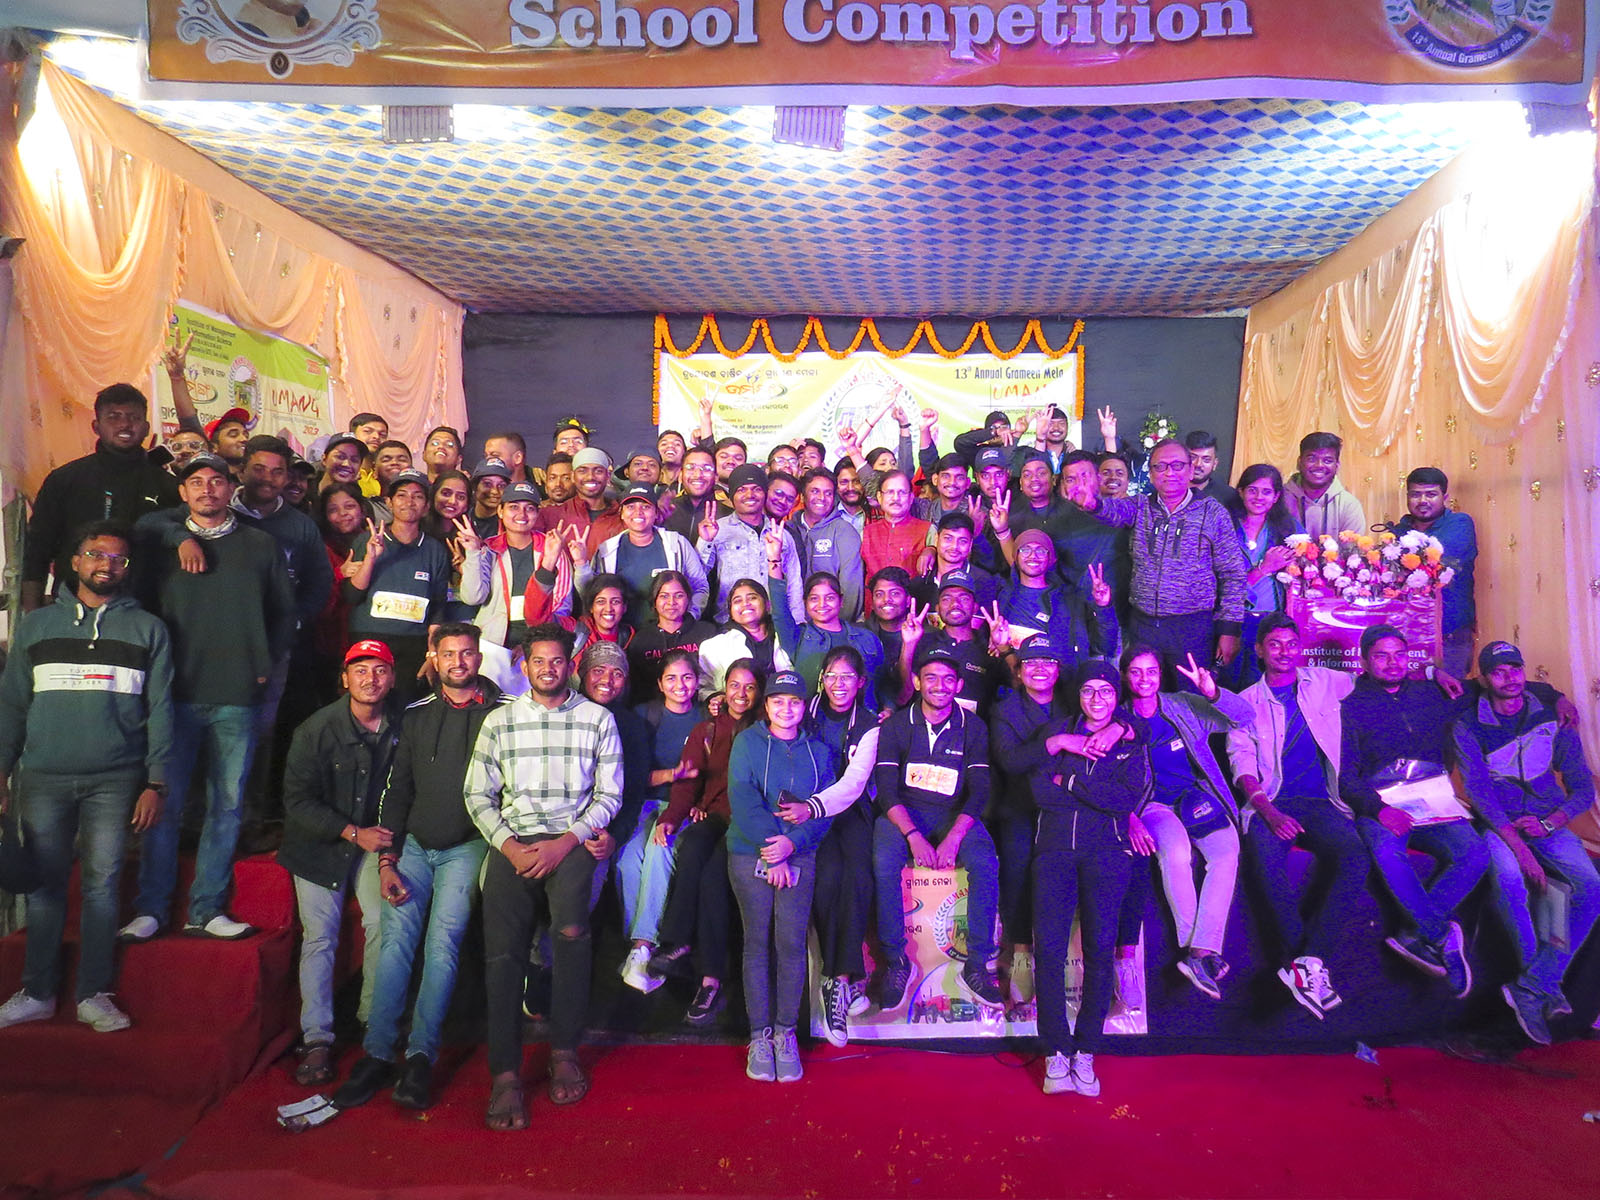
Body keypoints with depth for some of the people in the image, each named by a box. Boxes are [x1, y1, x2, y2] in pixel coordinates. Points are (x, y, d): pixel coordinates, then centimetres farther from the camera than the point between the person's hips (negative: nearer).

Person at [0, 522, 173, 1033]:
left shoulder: (148, 629, 7)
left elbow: (159, 709, 4)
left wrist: (155, 782, -2)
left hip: (115, 779, -1)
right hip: (44, 777, 2)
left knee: (102, 885, 2)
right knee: (44, 884, 6)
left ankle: (94, 995, 12)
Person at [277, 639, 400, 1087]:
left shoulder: (401, 730, -9)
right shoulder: (315, 730, -14)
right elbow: (298, 800, -12)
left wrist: (387, 841, -5)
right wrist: (353, 833, -18)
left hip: (374, 840, 2)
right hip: (319, 844, -1)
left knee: (383, 924, -10)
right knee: (319, 937, -2)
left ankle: (374, 1020, 8)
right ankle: (317, 1040, 6)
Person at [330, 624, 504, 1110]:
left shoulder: (502, 714, 1)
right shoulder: (416, 715, 11)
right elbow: (396, 791, 11)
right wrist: (387, 860, 3)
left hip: (467, 846, -3)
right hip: (414, 844, 3)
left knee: (443, 939, -14)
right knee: (395, 938, -10)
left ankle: (421, 1057, -8)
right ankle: (377, 1053, -5)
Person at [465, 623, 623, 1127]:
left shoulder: (598, 719, 10)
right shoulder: (499, 721, 14)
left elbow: (609, 794, 6)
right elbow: (478, 794, 11)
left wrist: (566, 842, -7)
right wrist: (508, 845, -4)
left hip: (571, 841, -2)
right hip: (513, 843, 2)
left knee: (572, 929, -28)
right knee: (502, 948, -17)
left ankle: (565, 1050, -12)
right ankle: (505, 1073, -11)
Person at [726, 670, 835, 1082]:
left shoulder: (817, 751, 13)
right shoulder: (747, 743, 6)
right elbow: (742, 800, -5)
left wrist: (793, 842, -11)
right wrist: (770, 851, -13)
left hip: (799, 856, 1)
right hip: (750, 854, -1)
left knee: (791, 941, -6)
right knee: (757, 941, -1)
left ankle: (786, 1033, 7)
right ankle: (760, 1036, 9)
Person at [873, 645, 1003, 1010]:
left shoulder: (973, 728, 4)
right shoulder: (896, 726, 1)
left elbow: (979, 790, -3)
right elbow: (887, 789, -5)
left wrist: (953, 838, -19)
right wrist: (913, 836, -22)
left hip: (954, 815, 1)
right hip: (903, 814, -1)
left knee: (985, 863, -28)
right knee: (884, 862, -30)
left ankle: (977, 964, -14)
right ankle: (895, 961, -15)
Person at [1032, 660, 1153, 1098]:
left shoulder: (1131, 744, 14)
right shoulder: (1059, 734, 16)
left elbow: (1131, 798, -3)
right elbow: (1041, 792, 2)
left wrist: (1070, 782, -2)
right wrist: (1104, 798, -3)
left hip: (1107, 850, 0)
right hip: (1056, 847, 1)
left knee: (1100, 947, -12)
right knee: (1048, 945, -13)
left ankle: (1085, 1052, 0)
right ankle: (1056, 1052, -3)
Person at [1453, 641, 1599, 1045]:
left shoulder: (1552, 720, 5)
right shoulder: (1468, 727, -3)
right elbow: (1477, 789, -12)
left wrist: (1548, 824, -12)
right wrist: (1518, 845, -24)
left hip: (1547, 822, 3)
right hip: (1497, 822, -3)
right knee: (1509, 876, -34)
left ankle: (1535, 985, -17)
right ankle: (1546, 984, -16)